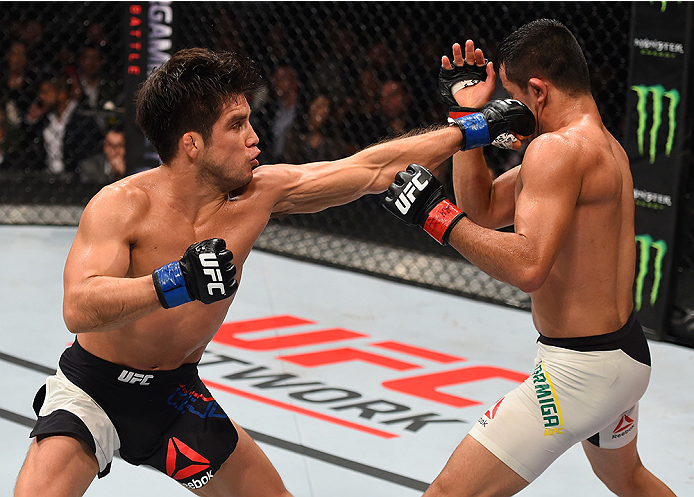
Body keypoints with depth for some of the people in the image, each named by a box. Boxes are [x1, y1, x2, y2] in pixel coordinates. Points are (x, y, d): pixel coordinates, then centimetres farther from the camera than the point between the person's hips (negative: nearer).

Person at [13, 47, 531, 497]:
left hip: (176, 393, 5)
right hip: (94, 387, -5)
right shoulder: (122, 206, -24)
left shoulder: (260, 192, -10)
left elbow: (374, 168, -5)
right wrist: (173, 283, -48)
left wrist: (471, 129, -6)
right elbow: (78, 309, -35)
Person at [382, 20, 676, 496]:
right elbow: (482, 209, 16)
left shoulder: (557, 148, -20)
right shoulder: (606, 146, 11)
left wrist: (437, 214, -27)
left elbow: (528, 266, -32)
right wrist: (468, 115, 9)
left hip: (580, 367, -11)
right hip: (628, 353, 11)